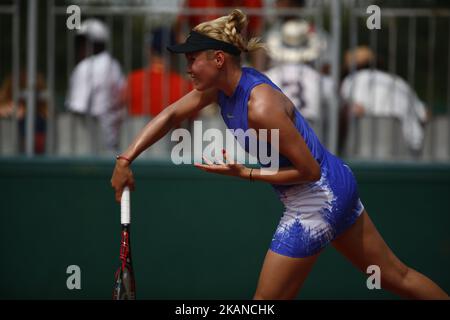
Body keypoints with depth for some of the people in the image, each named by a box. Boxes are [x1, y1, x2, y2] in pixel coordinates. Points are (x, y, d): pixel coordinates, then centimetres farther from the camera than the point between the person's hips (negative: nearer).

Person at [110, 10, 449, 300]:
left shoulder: (261, 106, -28)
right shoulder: (224, 84, -2)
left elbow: (309, 170, -22)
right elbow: (170, 115, 7)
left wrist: (245, 173, -21)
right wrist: (126, 159, -1)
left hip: (317, 202, -9)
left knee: (267, 298, 2)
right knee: (395, 275, 17)